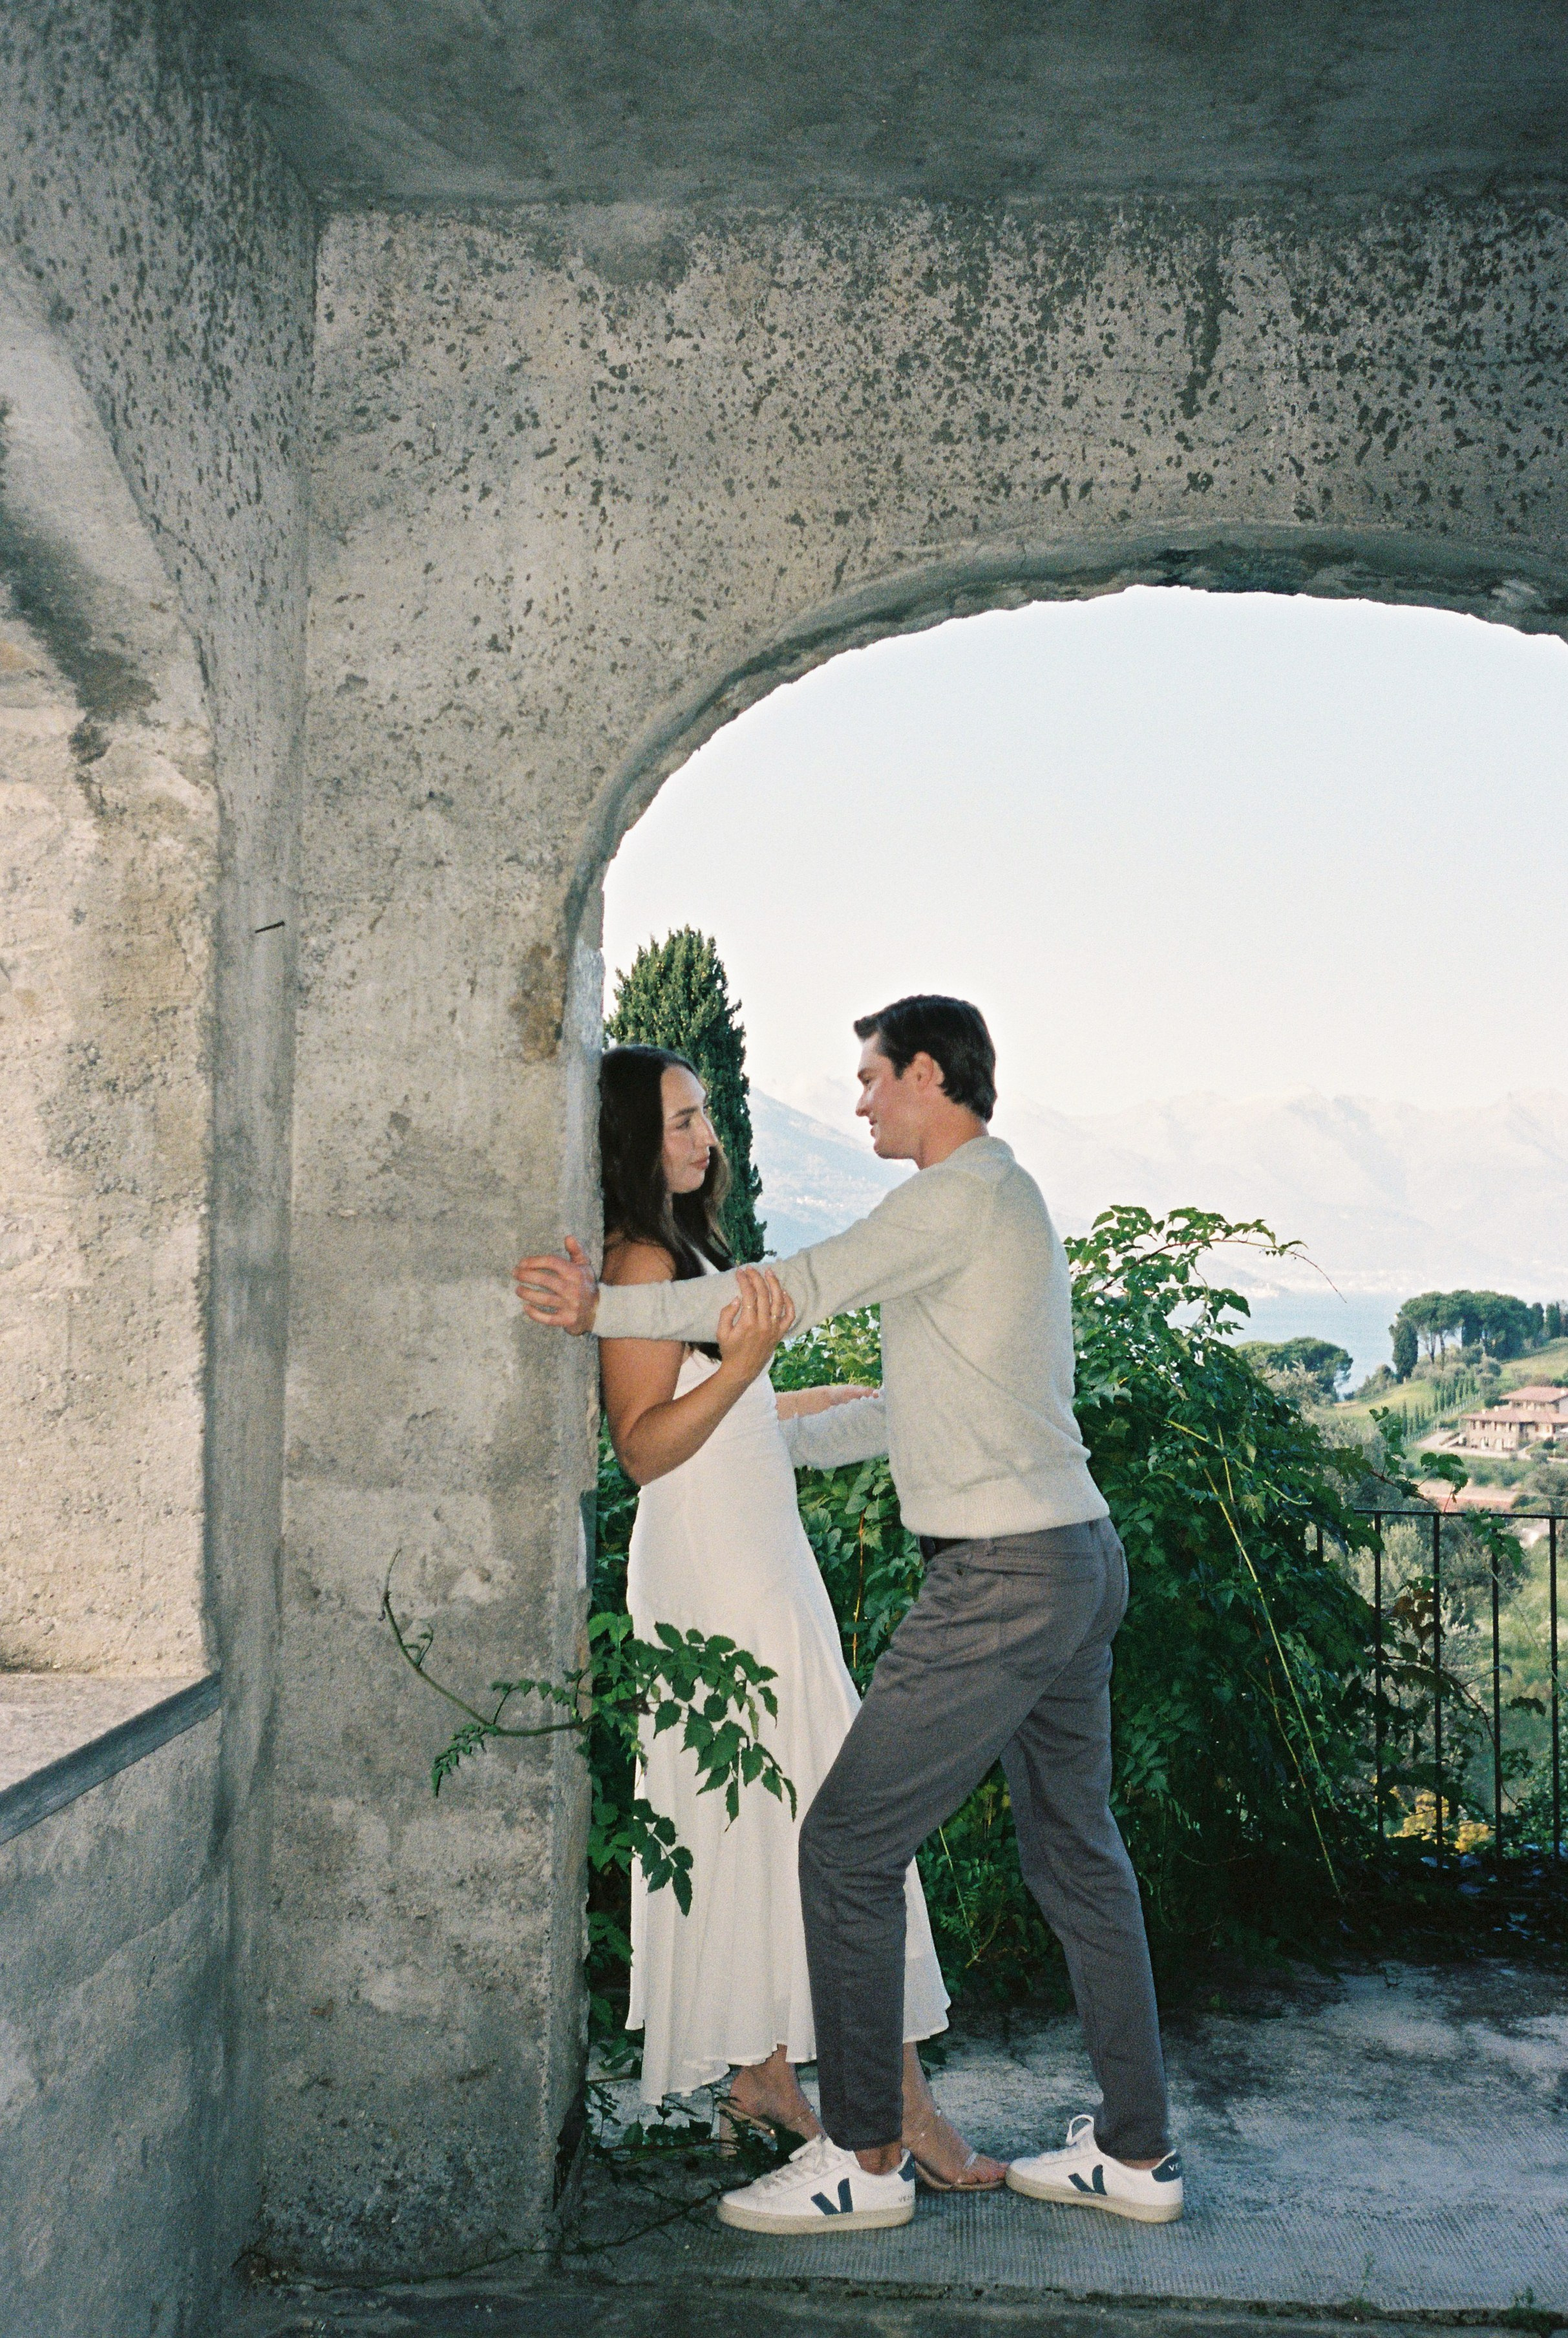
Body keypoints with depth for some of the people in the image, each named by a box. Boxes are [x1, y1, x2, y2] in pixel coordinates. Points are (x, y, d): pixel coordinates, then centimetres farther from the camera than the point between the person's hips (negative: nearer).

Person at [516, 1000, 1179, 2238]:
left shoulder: (960, 1196, -12)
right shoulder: (1008, 1196, 19)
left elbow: (787, 1293, -19)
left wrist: (605, 1309, -14)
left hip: (1004, 1575, -10)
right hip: (1078, 1555, 11)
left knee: (847, 1847, -3)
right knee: (1077, 1850, 16)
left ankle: (865, 2157, 6)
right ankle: (1136, 2152, 25)